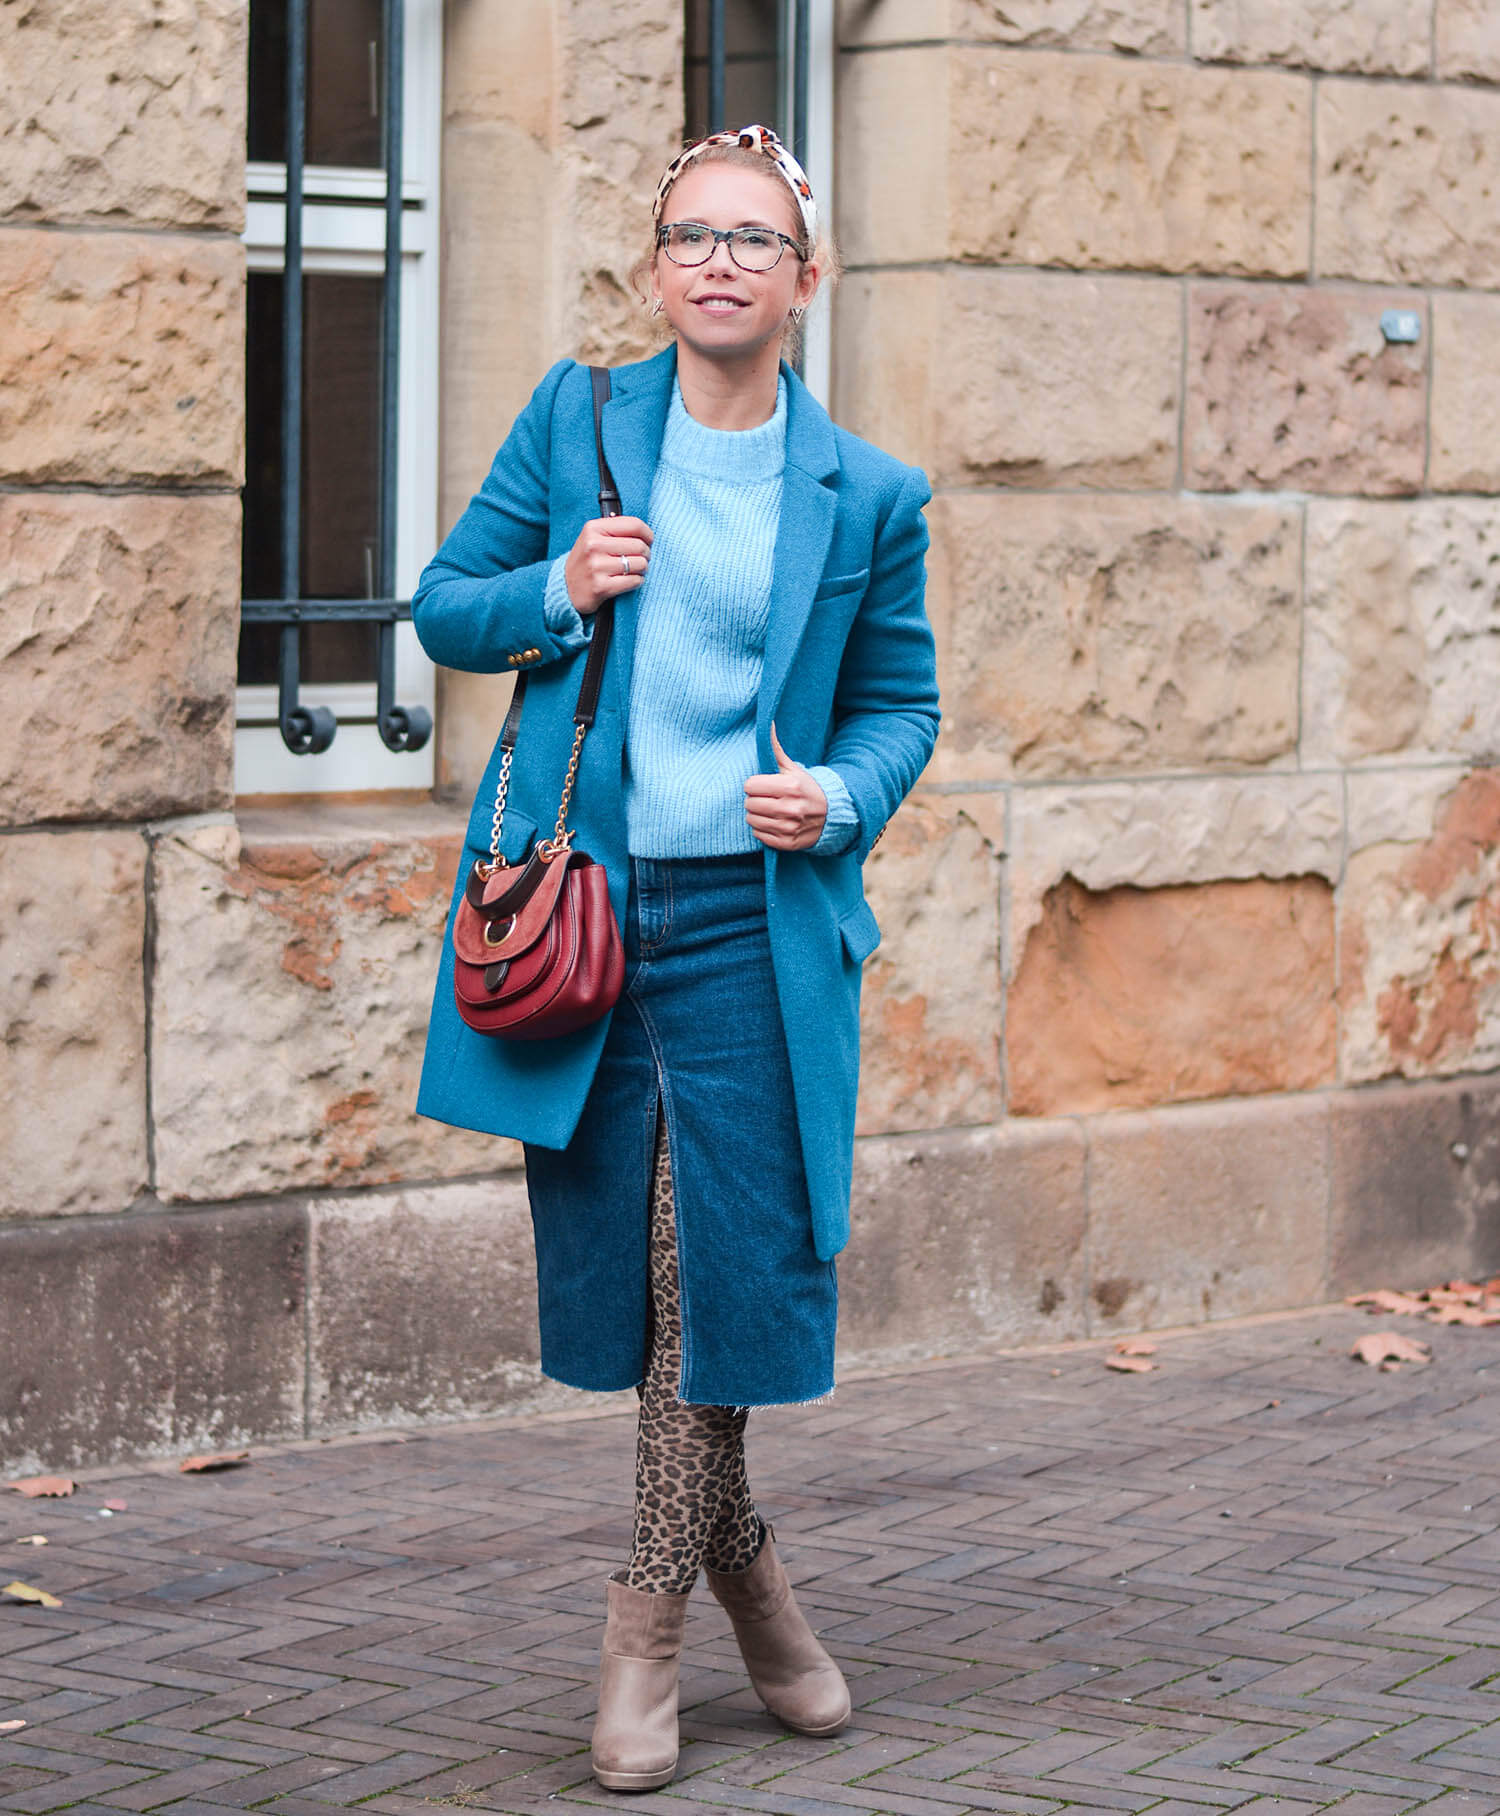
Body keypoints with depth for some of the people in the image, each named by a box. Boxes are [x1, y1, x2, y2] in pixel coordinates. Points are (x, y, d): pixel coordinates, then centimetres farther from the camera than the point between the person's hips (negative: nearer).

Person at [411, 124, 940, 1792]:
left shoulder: (868, 496, 3)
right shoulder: (576, 420, 4)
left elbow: (900, 702, 12)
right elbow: (443, 604, 10)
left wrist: (840, 800, -9)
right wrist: (557, 590, -10)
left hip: (751, 923, -1)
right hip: (576, 903, 1)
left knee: (729, 1263, -4)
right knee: (618, 1265, 6)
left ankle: (649, 1619, 14)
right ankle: (737, 1554, 26)